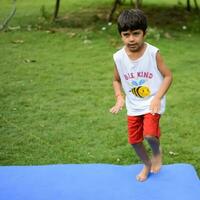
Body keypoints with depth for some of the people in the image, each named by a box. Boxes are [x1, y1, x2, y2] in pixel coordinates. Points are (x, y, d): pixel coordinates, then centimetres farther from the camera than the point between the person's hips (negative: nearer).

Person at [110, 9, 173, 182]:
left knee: (149, 134, -23)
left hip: (152, 103, -4)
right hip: (133, 106, 4)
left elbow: (168, 76, -10)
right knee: (134, 140, 11)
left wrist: (157, 98, -20)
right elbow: (117, 80, 8)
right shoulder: (119, 57, -7)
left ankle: (157, 152, 13)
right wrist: (119, 98, -8)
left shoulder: (153, 53, -16)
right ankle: (147, 164, 40)